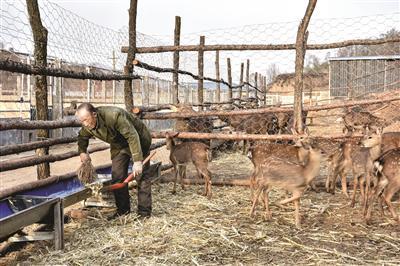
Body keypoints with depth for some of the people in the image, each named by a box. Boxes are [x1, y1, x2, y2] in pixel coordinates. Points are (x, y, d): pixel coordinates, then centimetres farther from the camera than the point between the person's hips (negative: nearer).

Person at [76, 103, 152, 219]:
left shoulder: (113, 115, -37)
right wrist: (82, 152, -6)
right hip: (118, 145, 7)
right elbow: (82, 137, 12)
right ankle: (123, 210, 11)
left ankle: (144, 212, -2)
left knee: (141, 175, -8)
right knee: (117, 176, 0)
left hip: (138, 140, -7)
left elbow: (132, 136, -37)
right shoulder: (87, 126, -14)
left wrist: (137, 161, -39)